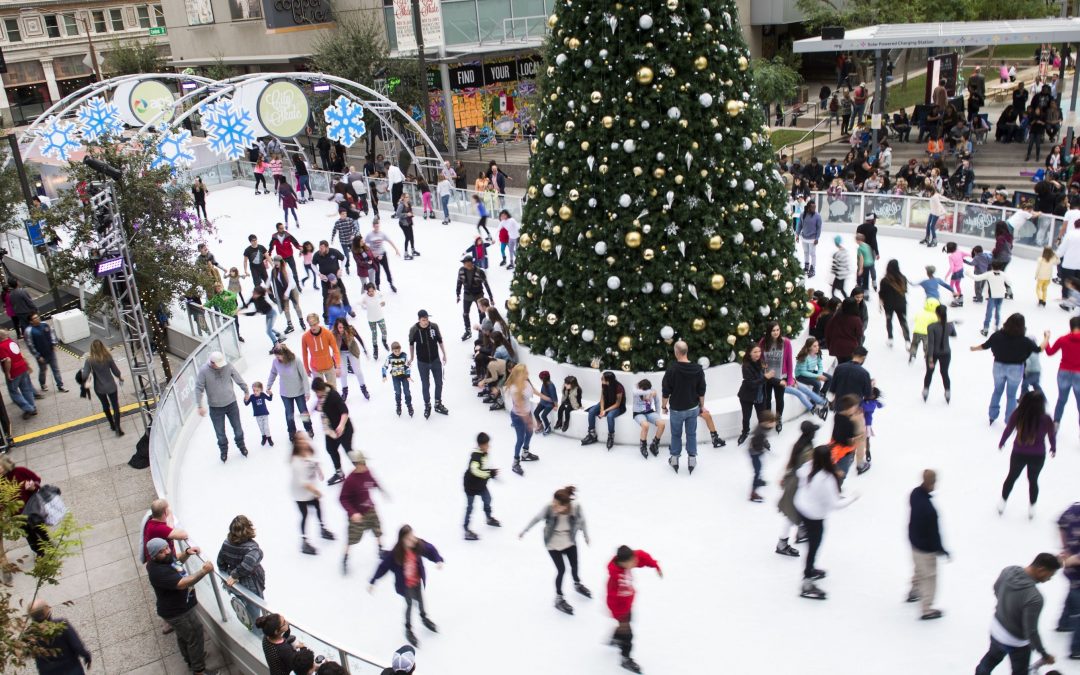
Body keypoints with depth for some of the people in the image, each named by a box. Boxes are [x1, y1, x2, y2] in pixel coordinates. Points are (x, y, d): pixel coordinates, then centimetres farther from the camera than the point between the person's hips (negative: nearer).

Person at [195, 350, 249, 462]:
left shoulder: (228, 366, -14)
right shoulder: (203, 371, -19)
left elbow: (239, 380, 0)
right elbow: (199, 389, -12)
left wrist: (246, 391, 12)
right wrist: (200, 406, -15)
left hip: (231, 404, 1)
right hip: (215, 408, -1)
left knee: (238, 428, 15)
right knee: (220, 432, 12)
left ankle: (241, 445, 40)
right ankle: (224, 451, 36)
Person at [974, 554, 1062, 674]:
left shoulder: (1008, 570, -18)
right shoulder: (1034, 597, -39)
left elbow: (996, 590, 4)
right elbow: (1031, 632, -29)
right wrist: (1044, 654, -13)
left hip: (996, 628, 6)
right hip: (1016, 642, -6)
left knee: (992, 657, 33)